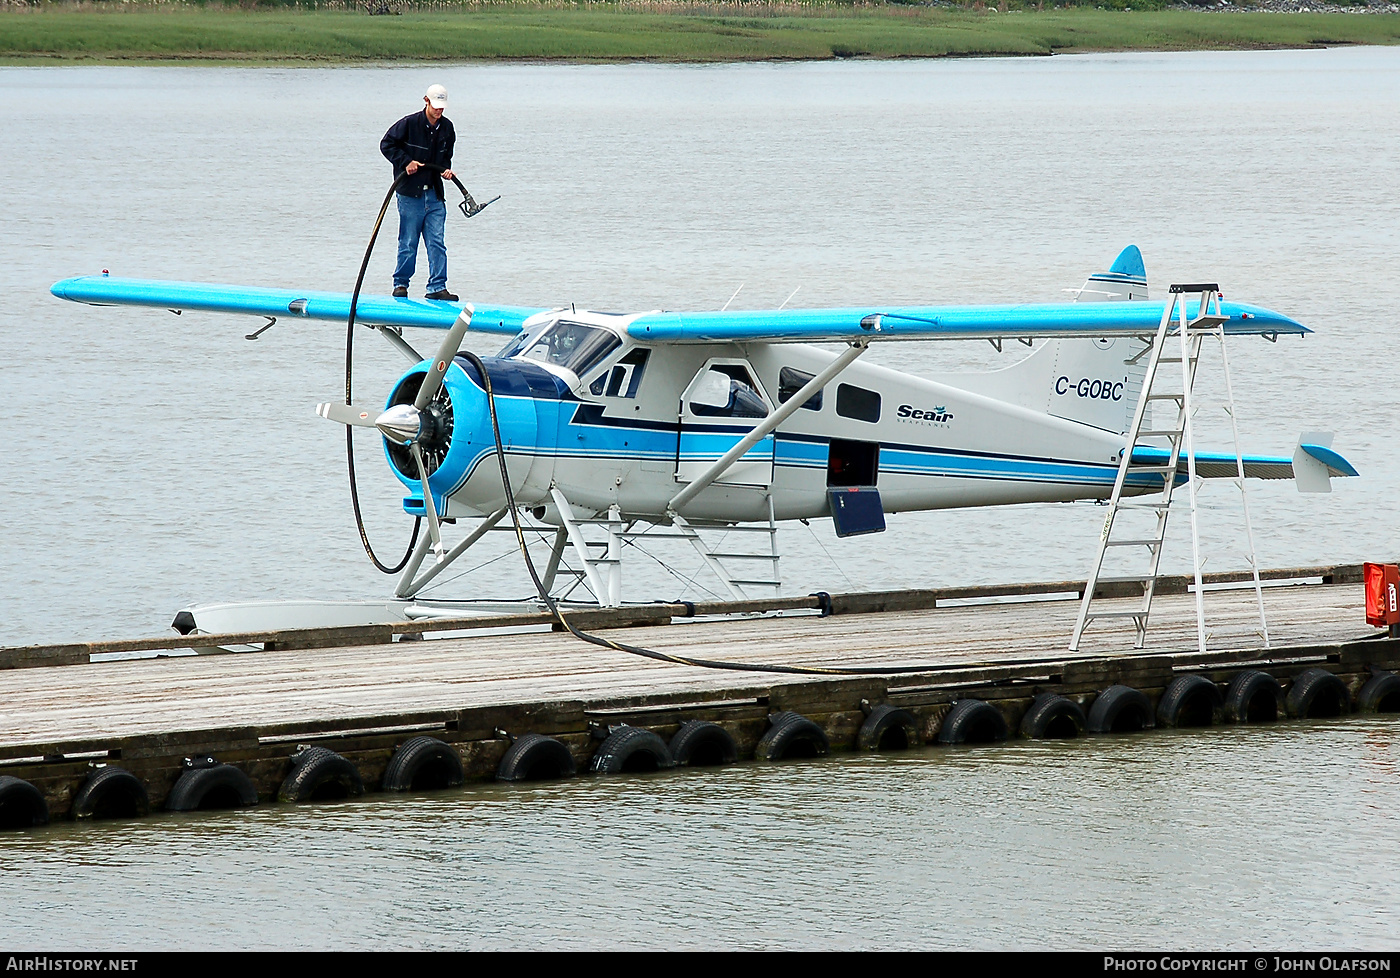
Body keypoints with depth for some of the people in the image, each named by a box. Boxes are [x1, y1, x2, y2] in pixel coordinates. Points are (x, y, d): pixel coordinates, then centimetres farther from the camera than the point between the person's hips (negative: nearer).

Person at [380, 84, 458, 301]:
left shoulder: (446, 128, 8)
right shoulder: (409, 123, -9)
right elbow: (386, 144, -3)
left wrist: (446, 169, 3)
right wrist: (405, 162, -14)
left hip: (435, 194, 5)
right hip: (410, 193, -5)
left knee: (437, 243, -1)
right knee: (408, 243, 0)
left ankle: (437, 287, 1)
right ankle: (400, 284, 13)